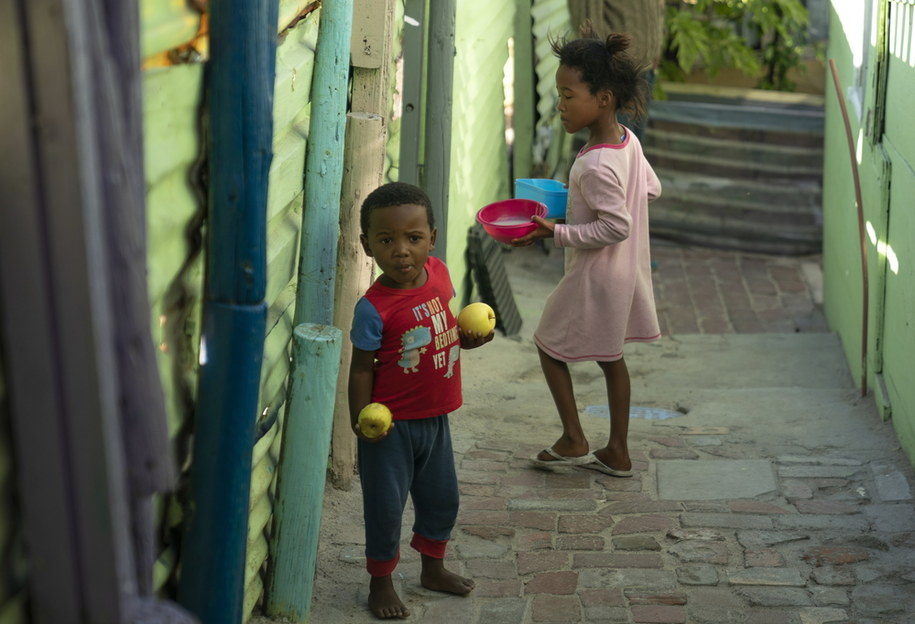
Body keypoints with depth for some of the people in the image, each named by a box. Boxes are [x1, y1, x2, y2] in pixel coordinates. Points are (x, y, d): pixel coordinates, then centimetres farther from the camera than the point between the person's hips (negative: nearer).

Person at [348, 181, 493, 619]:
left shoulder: (438, 272, -6)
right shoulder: (374, 308, -24)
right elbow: (362, 368, -17)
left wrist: (467, 337, -2)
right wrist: (361, 420, -24)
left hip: (435, 416, 7)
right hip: (392, 424, -6)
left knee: (442, 499, 21)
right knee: (386, 505, 6)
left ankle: (433, 567, 44)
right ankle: (381, 583, 27)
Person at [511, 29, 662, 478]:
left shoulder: (595, 166, -29)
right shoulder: (628, 140, -1)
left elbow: (616, 227, -28)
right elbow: (652, 188, 12)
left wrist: (556, 233, -25)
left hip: (596, 276, -9)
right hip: (626, 272, 9)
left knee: (550, 345, 11)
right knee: (610, 356, 18)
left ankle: (573, 440, 17)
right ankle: (617, 452, 25)